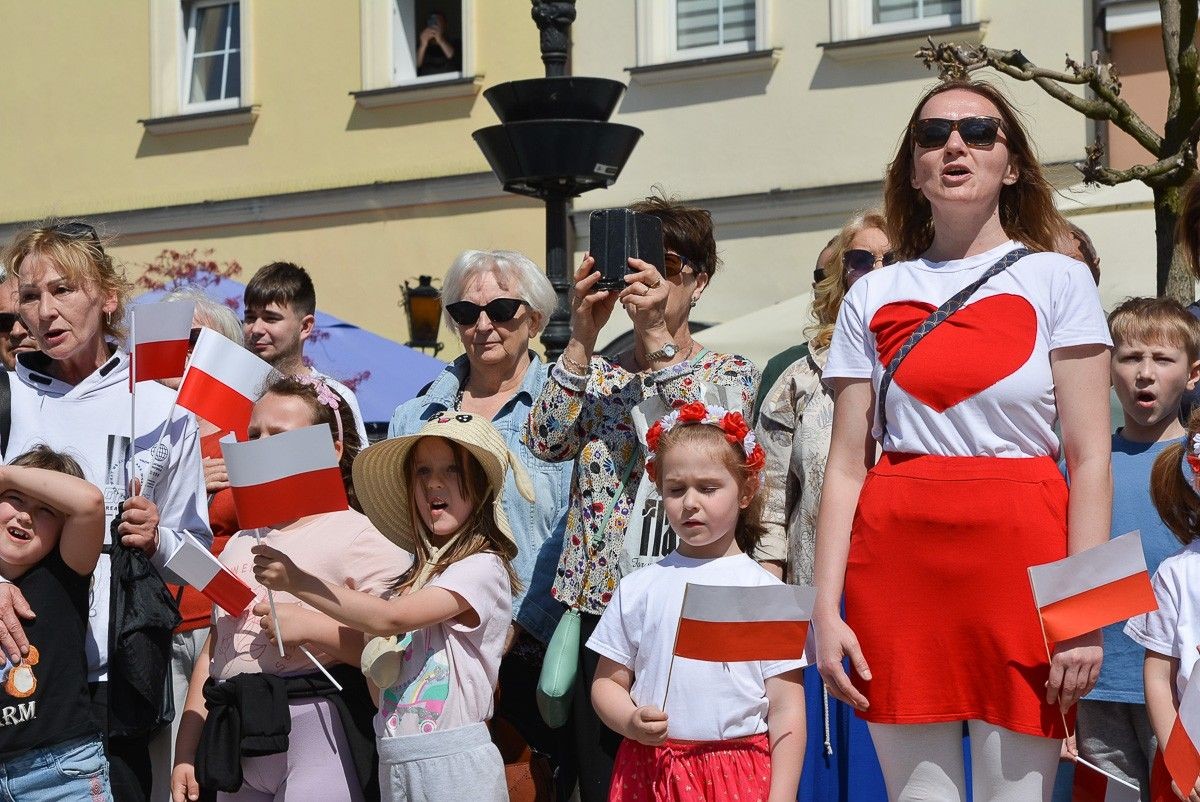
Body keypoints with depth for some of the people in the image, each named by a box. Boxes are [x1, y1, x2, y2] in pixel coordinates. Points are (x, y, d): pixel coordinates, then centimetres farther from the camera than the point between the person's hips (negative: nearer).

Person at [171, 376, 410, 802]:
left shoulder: (360, 534, -4)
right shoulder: (241, 545, 20)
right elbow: (211, 655, 21)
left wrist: (310, 627, -20)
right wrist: (185, 754, 15)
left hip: (317, 733, -7)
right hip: (237, 742, 7)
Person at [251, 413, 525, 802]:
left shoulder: (483, 568, -10)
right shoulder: (419, 576, 15)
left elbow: (390, 618, -21)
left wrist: (296, 581, -17)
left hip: (453, 762, -7)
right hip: (396, 765, 7)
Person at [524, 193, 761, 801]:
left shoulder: (729, 374, 7)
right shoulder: (598, 377, 13)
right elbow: (546, 442, -5)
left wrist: (658, 339, -17)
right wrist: (582, 339, -11)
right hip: (602, 600, 2)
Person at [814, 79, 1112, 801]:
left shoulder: (1058, 280, 5)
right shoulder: (874, 296, 11)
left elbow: (1089, 457, -2)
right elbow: (846, 465, 7)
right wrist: (826, 609, -2)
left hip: (1020, 553, -2)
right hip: (896, 558, 2)